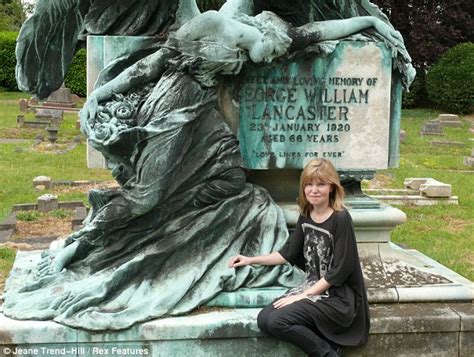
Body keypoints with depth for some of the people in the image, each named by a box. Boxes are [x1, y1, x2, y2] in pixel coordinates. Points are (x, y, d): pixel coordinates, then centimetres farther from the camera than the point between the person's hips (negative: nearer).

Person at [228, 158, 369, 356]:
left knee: (277, 321, -22)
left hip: (337, 295, -7)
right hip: (312, 286, 8)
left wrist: (304, 295, -17)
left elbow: (340, 270, -18)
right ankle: (323, 340, 0)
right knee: (264, 320, -11)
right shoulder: (305, 216, 5)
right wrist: (251, 260, 12)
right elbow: (289, 253, 15)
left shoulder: (340, 218, -17)